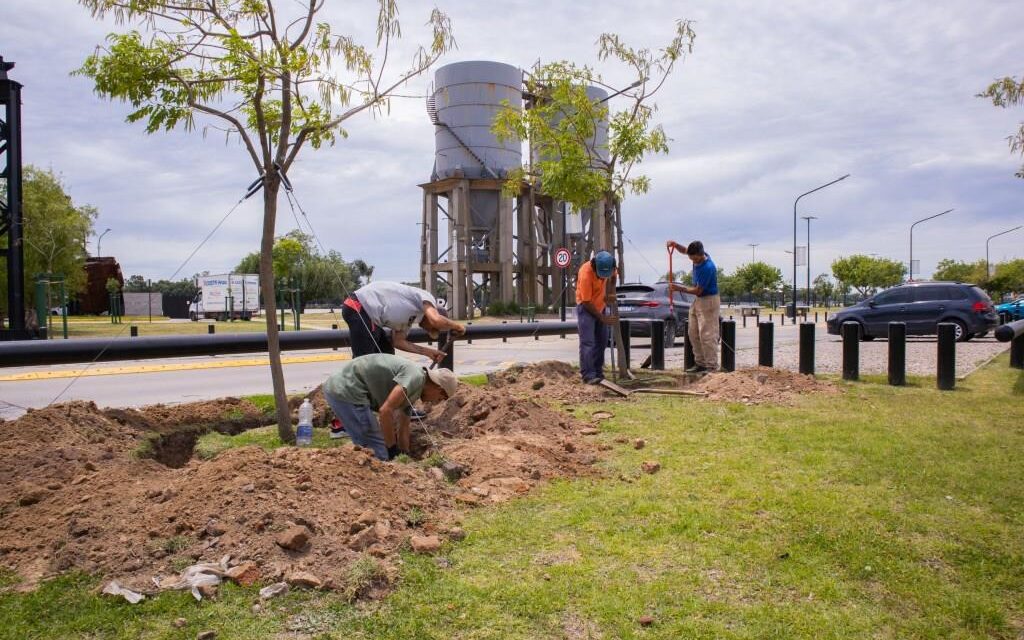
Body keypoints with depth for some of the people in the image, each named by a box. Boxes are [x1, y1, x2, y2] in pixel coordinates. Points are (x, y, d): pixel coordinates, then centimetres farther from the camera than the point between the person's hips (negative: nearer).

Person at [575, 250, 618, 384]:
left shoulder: (608, 267, -14)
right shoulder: (586, 274, -33)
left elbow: (613, 276, 13)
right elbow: (587, 302, -25)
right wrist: (602, 318, -20)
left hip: (600, 305, 7)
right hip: (586, 307, -7)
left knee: (602, 341, 9)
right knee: (587, 342, -14)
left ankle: (598, 372, 16)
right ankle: (588, 375, -15)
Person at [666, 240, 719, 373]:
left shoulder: (708, 268, -26)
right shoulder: (698, 257, -2)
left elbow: (698, 290, -21)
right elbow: (684, 250, 19)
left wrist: (680, 288, -11)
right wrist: (675, 244, -1)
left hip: (709, 301, -9)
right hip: (698, 300, 10)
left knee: (707, 335, -9)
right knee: (693, 333, 11)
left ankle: (712, 366, -5)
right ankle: (700, 363, 18)